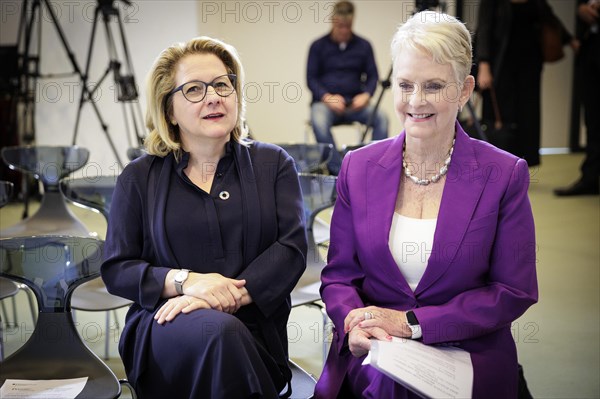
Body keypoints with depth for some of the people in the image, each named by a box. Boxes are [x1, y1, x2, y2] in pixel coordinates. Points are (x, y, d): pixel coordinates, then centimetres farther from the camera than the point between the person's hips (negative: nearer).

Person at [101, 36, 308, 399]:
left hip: (254, 333, 0)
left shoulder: (273, 164, 12)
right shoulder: (140, 177, 11)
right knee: (217, 331, -35)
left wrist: (230, 294, -16)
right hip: (165, 329, 0)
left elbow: (292, 247, -1)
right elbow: (116, 269, 7)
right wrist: (185, 280, -12)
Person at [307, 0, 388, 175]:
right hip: (325, 102, -2)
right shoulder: (318, 46, 5)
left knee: (381, 118, -29)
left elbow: (373, 76, 8)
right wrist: (327, 97, -17)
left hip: (354, 104, 2)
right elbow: (311, 78, 2)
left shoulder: (363, 46, 9)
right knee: (319, 121, -37)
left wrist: (366, 95, -14)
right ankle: (338, 170, -35)